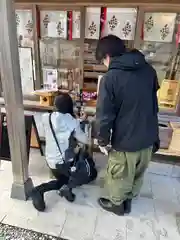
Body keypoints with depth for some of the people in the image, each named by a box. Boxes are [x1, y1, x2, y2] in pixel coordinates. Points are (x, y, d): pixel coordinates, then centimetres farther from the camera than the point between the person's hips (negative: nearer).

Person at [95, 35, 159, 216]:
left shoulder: (110, 78, -19)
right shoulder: (149, 70, 1)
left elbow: (105, 115, -17)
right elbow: (154, 105, 10)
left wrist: (102, 139, 1)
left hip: (125, 140, -6)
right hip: (148, 137, 6)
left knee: (119, 175, 19)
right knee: (138, 173, 26)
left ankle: (117, 204, 43)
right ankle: (129, 199, 49)